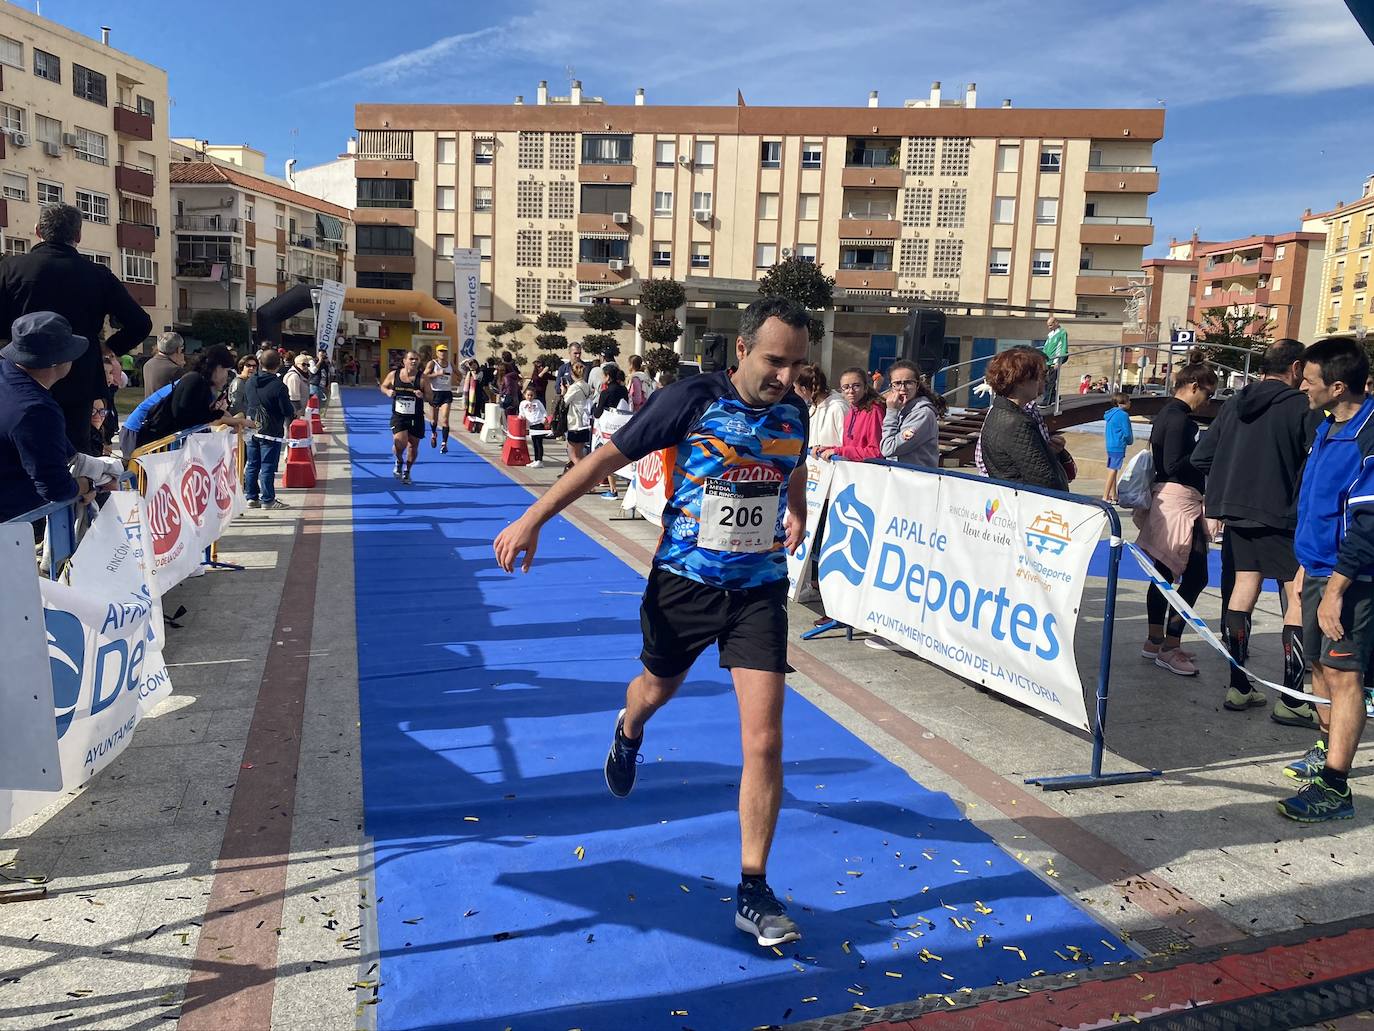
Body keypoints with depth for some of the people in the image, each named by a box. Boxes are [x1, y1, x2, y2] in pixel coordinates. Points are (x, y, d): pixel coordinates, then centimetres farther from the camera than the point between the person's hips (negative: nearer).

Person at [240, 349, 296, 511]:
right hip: (271, 431, -6)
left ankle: (251, 497, 18)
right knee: (268, 467, -2)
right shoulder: (279, 386, -17)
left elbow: (243, 403, 15)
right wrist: (293, 414, 8)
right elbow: (288, 410, -13)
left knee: (252, 465, 12)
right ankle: (268, 500, 2)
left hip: (251, 430, 6)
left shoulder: (250, 381, 5)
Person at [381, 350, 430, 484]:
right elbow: (383, 386, 15)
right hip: (398, 417, -1)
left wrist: (422, 396, -24)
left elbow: (431, 397, -3)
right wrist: (387, 391, -7)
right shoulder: (393, 375, -2)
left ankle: (407, 471, 34)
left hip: (416, 418, 1)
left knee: (413, 446, 11)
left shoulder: (422, 378, -6)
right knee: (400, 443, -19)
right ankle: (399, 462, 15)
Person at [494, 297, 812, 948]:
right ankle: (627, 734, 64)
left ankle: (752, 892, 7)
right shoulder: (692, 399, -15)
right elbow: (607, 457, -10)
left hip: (759, 589, 2)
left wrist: (796, 518, 25)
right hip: (683, 582, -2)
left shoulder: (793, 410, -2)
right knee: (657, 688, 23)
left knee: (764, 739, -8)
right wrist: (532, 520, -11)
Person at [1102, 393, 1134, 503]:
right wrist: (1130, 441, 7)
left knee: (1113, 470, 15)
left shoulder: (1111, 413, 10)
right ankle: (1105, 496, -6)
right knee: (1113, 471, -6)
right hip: (1118, 447, -9)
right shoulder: (1123, 415, -15)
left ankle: (1113, 495, 24)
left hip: (1110, 446, 9)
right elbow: (1127, 433, -14)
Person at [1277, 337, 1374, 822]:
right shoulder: (1328, 427, 10)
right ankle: (1328, 748, 36)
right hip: (1318, 567, 9)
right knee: (1321, 664, 18)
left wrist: (1335, 590, -22)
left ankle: (1333, 786, -3)